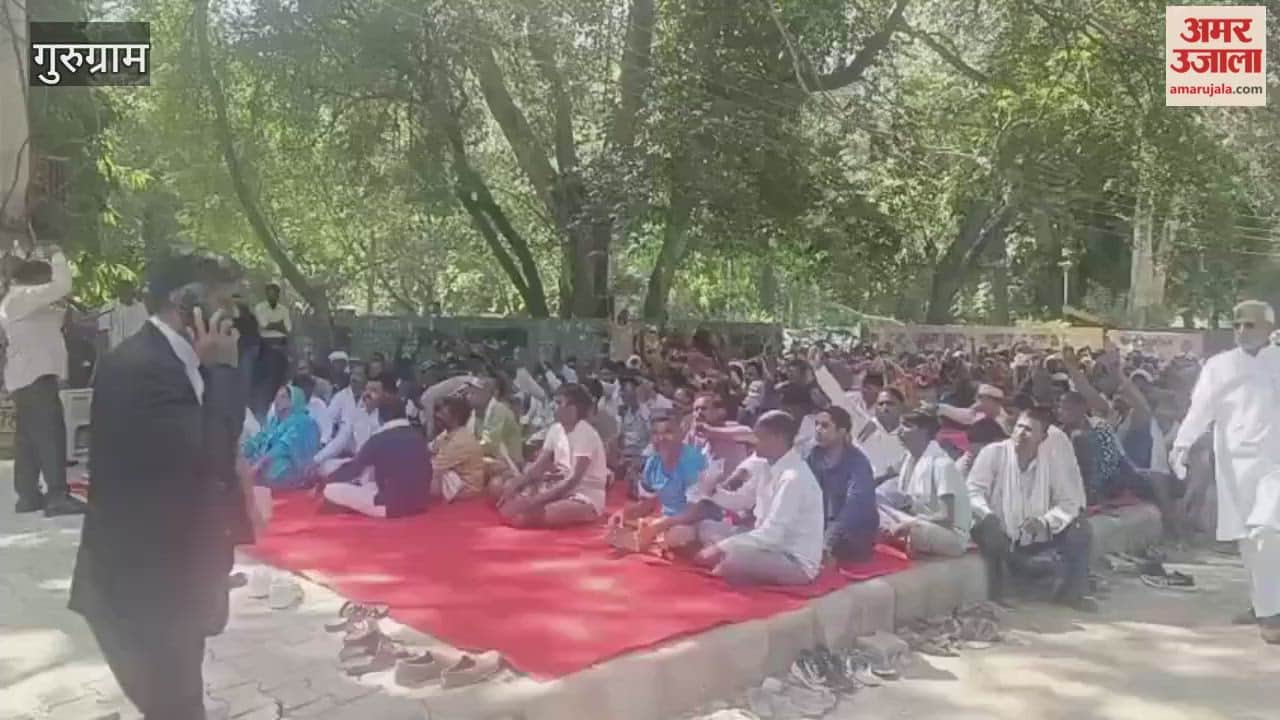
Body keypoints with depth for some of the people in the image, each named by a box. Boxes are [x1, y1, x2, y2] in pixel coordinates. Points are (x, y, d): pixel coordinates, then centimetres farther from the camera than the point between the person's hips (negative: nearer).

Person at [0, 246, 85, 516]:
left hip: (29, 375, 11)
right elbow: (63, 285, -20)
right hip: (35, 374, -11)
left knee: (29, 435, 10)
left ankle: (28, 495, 13)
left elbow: (47, 327, 26)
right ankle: (57, 496, -20)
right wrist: (57, 256, -6)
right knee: (50, 432, -15)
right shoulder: (23, 297, -10)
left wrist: (58, 306, 14)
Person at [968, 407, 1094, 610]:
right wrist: (986, 515, -36)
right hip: (1001, 535, -3)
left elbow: (1070, 502, -8)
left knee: (1079, 529, -13)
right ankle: (995, 597, -13)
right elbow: (973, 490, -17)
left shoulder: (1053, 458, -7)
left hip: (1037, 537, 3)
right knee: (986, 532, -33)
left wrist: (1045, 522, -26)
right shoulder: (993, 452, -14)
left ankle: (1069, 593, 7)